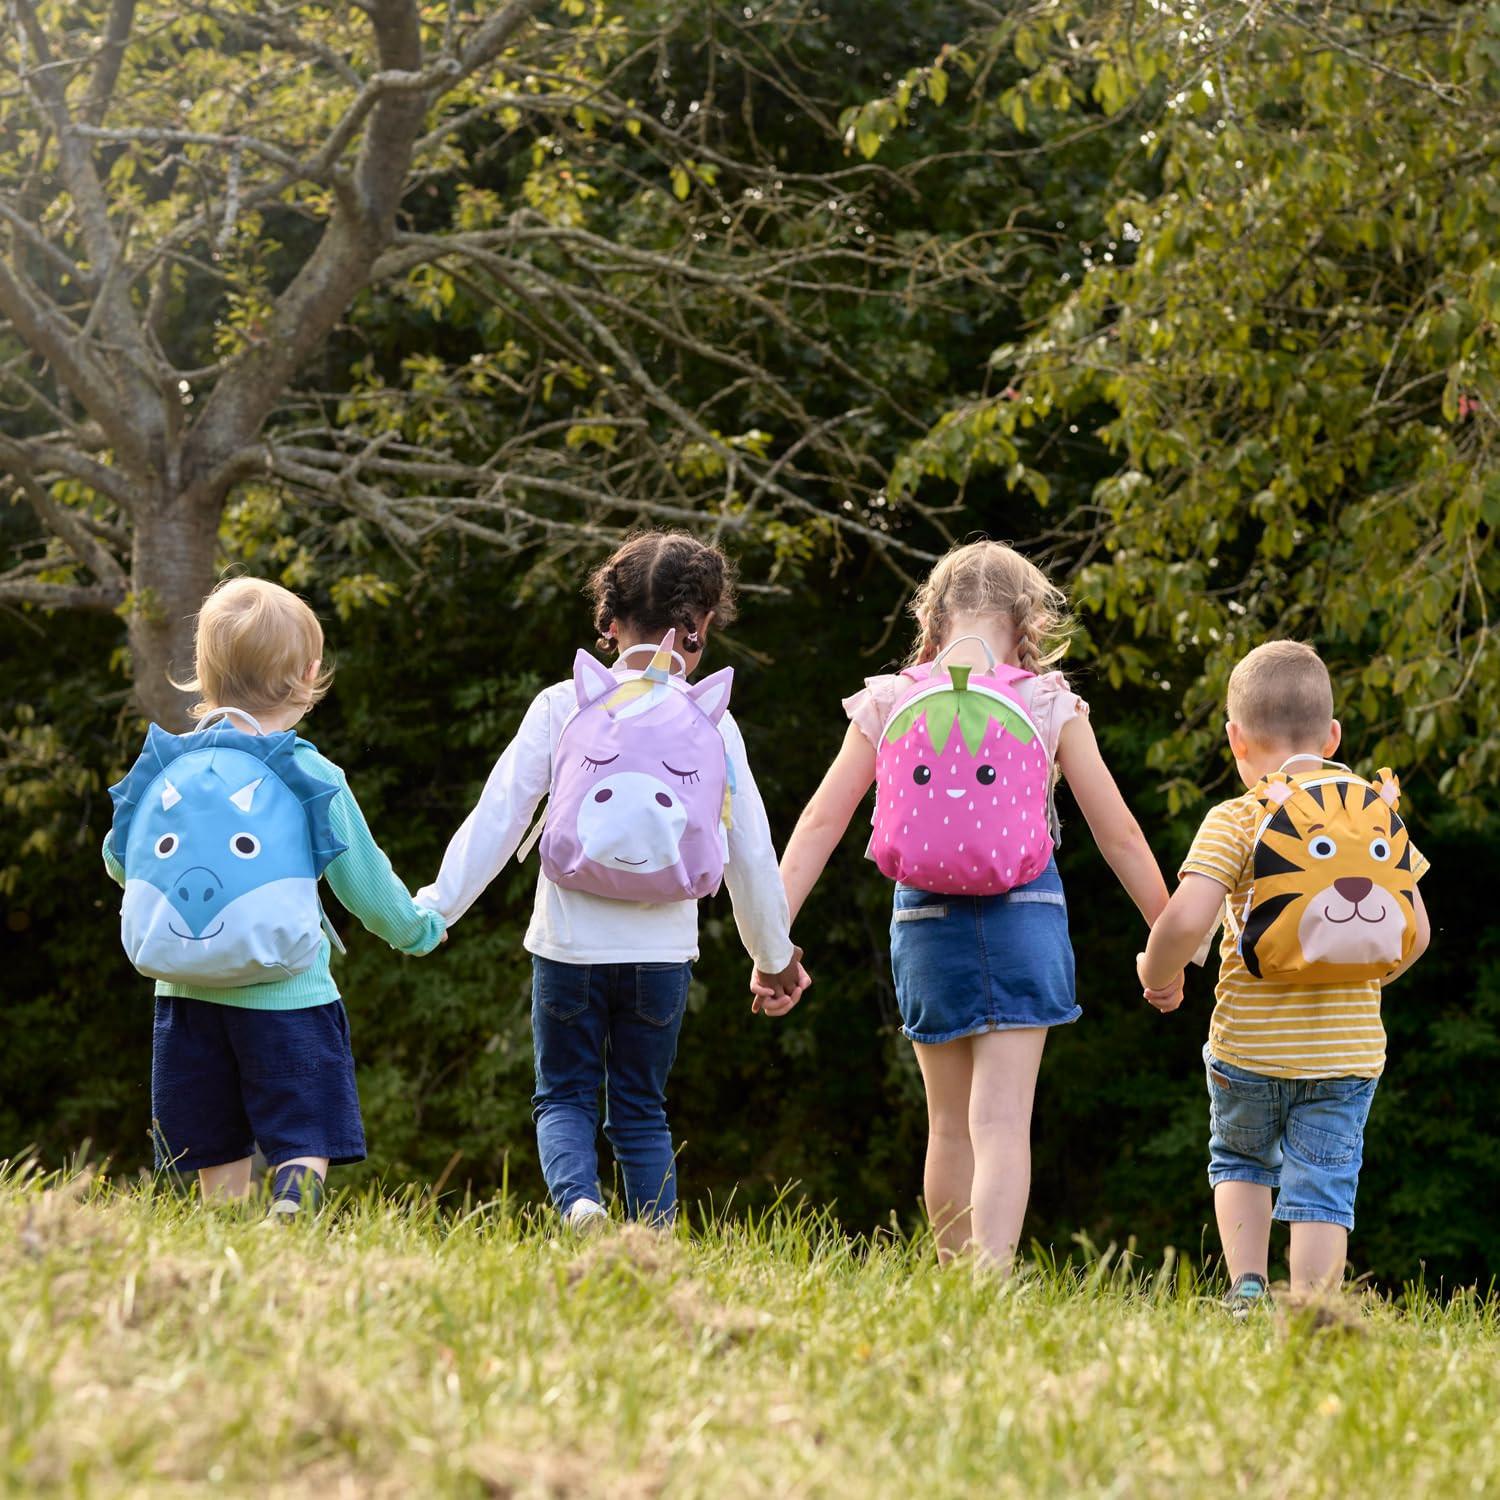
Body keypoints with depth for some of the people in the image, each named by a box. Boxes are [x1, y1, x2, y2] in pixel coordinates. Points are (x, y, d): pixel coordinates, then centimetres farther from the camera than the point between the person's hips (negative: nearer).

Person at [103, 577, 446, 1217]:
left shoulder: (167, 766, 4)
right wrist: (418, 929, 24)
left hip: (187, 991, 3)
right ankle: (290, 1214, -31)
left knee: (219, 1162, 12)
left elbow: (118, 861, 15)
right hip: (285, 994, -3)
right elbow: (364, 881, 4)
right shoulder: (313, 778, -4)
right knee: (306, 1146, -3)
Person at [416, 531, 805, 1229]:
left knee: (564, 1098, 10)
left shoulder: (561, 707, -2)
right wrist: (774, 955, 20)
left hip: (569, 943, -1)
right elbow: (751, 852, 7)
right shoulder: (713, 725, 1)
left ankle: (578, 1201, -19)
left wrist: (432, 908, 3)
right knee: (641, 1109, 13)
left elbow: (496, 819, -4)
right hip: (662, 953, 1)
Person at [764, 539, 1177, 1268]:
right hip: (1022, 916, -2)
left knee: (951, 1127, 17)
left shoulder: (887, 703, 1)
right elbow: (1118, 835, 1)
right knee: (1002, 1124, -6)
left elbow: (821, 821, -2)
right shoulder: (1051, 707, -3)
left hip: (925, 920, 2)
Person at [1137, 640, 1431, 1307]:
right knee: (1323, 1187, 4)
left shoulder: (1236, 820, -10)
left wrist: (1154, 974, -2)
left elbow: (1186, 919, -22)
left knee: (1241, 1162, 23)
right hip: (1349, 1049, 2)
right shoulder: (1377, 813, 3)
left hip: (1250, 1045, -1)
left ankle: (1247, 1288, 9)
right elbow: (1414, 932, 4)